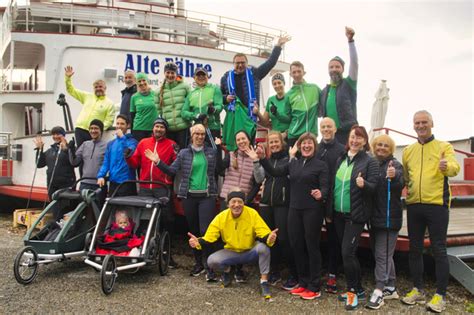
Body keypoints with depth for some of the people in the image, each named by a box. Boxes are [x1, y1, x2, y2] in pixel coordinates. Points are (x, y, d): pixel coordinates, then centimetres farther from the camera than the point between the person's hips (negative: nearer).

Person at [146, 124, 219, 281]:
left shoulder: (212, 152, 7)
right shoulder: (184, 153, 6)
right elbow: (172, 170, 4)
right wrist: (158, 162, -7)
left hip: (207, 196, -2)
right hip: (189, 196, 2)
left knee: (206, 231, -10)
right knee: (193, 231, 11)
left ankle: (208, 265, -4)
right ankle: (198, 263, 24)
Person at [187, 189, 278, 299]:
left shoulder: (252, 214, -18)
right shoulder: (221, 217, -15)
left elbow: (263, 233, -21)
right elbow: (209, 237, -13)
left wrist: (269, 238, -45)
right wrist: (198, 242, -34)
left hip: (250, 252, -1)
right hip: (231, 252, 2)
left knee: (263, 247, -33)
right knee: (212, 261, -23)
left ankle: (264, 282, -16)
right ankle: (226, 270, 13)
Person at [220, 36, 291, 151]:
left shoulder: (254, 73, 9)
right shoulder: (227, 77, 12)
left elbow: (270, 63, 8)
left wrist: (278, 46, 4)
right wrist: (225, 98, 1)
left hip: (250, 115, 0)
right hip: (233, 116, 1)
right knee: (232, 144, -2)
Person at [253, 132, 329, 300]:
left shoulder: (321, 165, -5)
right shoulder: (293, 163, 10)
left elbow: (325, 187, -12)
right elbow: (275, 172, 10)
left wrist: (321, 194, -35)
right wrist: (262, 159, -1)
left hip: (312, 210, -5)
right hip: (295, 210, 5)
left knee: (311, 246, 1)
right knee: (296, 246, 10)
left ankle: (314, 287, 11)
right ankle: (303, 282, 25)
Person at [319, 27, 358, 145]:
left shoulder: (349, 84, 0)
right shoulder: (325, 90, 14)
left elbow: (354, 63, -14)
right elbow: (321, 112, 20)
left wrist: (350, 40, -23)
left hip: (348, 132, -4)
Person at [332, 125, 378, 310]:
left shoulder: (370, 161, -6)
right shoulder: (341, 160, 11)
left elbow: (374, 187, -12)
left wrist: (363, 184, -33)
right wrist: (330, 209, 13)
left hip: (356, 215, -6)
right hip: (339, 213, 6)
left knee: (347, 253, -12)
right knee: (347, 253, 12)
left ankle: (354, 291, 6)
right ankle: (357, 290, 26)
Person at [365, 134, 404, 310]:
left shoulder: (395, 165, -8)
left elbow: (400, 184, -26)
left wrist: (394, 177, -46)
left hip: (389, 218, -7)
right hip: (375, 217, 7)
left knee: (382, 255, -7)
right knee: (384, 254, 14)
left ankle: (378, 293, -4)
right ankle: (390, 289, 26)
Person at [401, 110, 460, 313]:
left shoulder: (444, 146, -1)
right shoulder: (408, 151, 12)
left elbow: (454, 168, -18)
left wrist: (446, 166, -40)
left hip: (437, 205, -5)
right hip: (414, 205, 5)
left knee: (439, 250, 1)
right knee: (415, 249, 12)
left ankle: (440, 295, 11)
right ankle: (418, 290, 25)